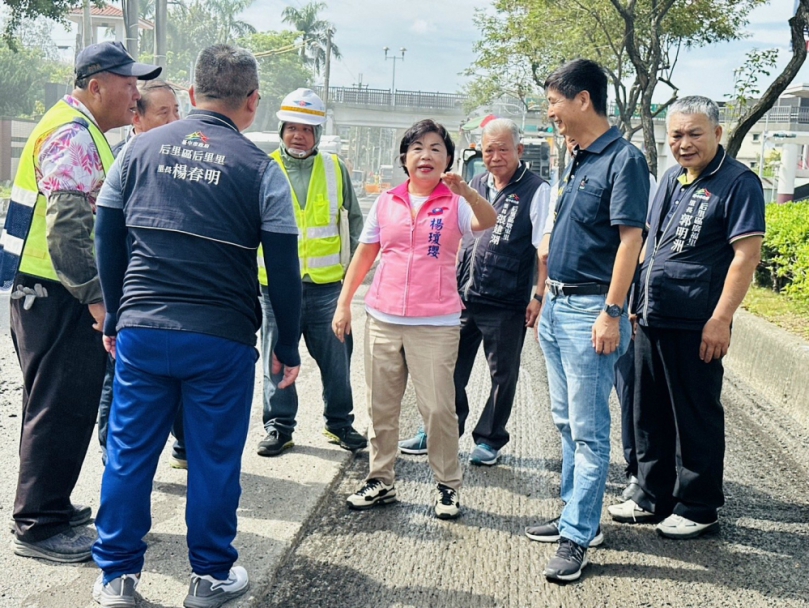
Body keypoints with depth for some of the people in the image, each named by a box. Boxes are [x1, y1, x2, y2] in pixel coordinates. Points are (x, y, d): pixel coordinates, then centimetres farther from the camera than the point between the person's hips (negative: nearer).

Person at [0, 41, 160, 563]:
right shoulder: (74, 135, -16)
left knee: (57, 406, 19)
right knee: (61, 408, -4)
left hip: (56, 293, 11)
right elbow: (67, 228, -26)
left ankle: (48, 506, 32)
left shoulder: (82, 131, 17)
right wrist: (96, 298, -28)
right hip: (55, 294, -11)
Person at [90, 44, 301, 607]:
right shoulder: (260, 169, -5)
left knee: (129, 453, 14)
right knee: (214, 459, 10)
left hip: (141, 330, 3)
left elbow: (107, 239, 10)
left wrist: (115, 317, 20)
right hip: (222, 339, -3)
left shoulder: (141, 149, 5)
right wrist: (288, 349, 5)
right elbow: (284, 271, -4)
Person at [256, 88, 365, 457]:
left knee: (336, 359, 8)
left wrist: (351, 262, 11)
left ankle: (339, 422, 24)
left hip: (326, 284, 1)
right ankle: (279, 427, 19)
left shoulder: (335, 169, 7)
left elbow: (353, 220, 17)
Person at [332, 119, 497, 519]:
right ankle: (379, 481, 23)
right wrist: (343, 304, 10)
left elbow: (487, 223, -19)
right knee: (381, 406, 10)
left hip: (435, 324, -3)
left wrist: (466, 191, -37)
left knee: (438, 407, -3)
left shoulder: (456, 202, 1)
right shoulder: (386, 202, 9)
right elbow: (364, 255, 14)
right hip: (382, 320, 3)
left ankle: (447, 485, 12)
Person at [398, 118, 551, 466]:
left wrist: (539, 296, -16)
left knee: (502, 373, 9)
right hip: (463, 297, 5)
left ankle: (489, 440, 24)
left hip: (506, 305, -5)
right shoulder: (475, 185, 11)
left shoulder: (536, 191, -8)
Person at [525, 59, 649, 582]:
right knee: (567, 422, 16)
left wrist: (612, 312, -22)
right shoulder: (580, 160, 15)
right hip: (557, 307, 9)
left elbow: (630, 238, -18)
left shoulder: (623, 158, -13)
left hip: (590, 311, -9)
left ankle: (578, 536, 5)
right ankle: (577, 516, 28)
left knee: (588, 431, -2)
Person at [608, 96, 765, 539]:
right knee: (650, 414, 15)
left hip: (694, 326, -8)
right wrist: (636, 303, 17)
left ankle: (697, 509, 18)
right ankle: (652, 497, 29)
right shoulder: (671, 179, 14)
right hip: (651, 319, 8)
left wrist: (720, 319, -21)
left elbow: (746, 254, -16)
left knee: (696, 418, 4)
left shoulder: (738, 182, -9)